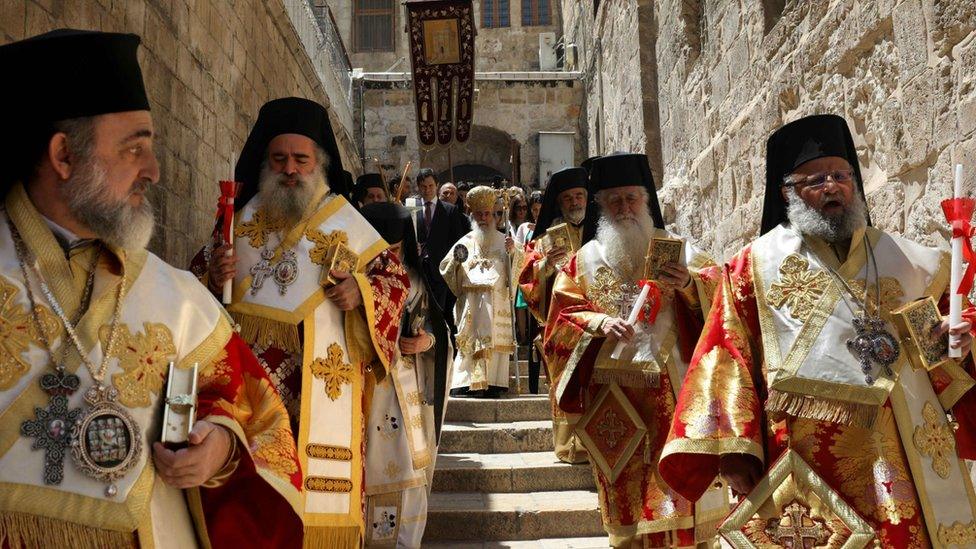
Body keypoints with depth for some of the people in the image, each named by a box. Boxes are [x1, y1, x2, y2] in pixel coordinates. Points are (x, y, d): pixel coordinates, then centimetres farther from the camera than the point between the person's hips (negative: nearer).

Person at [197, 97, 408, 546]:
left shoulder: (346, 220, 4)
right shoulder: (244, 217, 11)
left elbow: (396, 278, 6)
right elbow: (203, 281, 18)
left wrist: (360, 293, -14)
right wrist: (214, 276, -5)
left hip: (322, 382, -2)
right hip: (251, 373, 2)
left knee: (320, 487, -1)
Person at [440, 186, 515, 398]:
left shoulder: (503, 241, 12)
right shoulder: (465, 242, 14)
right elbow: (445, 271, 10)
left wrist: (512, 254, -16)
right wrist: (456, 259, -9)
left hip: (496, 306, 0)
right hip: (470, 306, 0)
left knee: (494, 340, -4)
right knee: (469, 341, -7)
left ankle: (492, 385, -1)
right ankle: (464, 385, -8)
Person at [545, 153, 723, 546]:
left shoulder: (678, 249, 9)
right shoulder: (585, 260, 10)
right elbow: (564, 315, 4)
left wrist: (689, 284, -17)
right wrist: (599, 323, -14)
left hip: (673, 385, 0)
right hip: (614, 394, 1)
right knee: (626, 490, 6)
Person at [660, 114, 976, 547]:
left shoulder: (905, 260, 13)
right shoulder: (754, 268, 3)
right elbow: (726, 363, -4)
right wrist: (732, 450, -12)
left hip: (906, 457, 4)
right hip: (807, 461, -3)